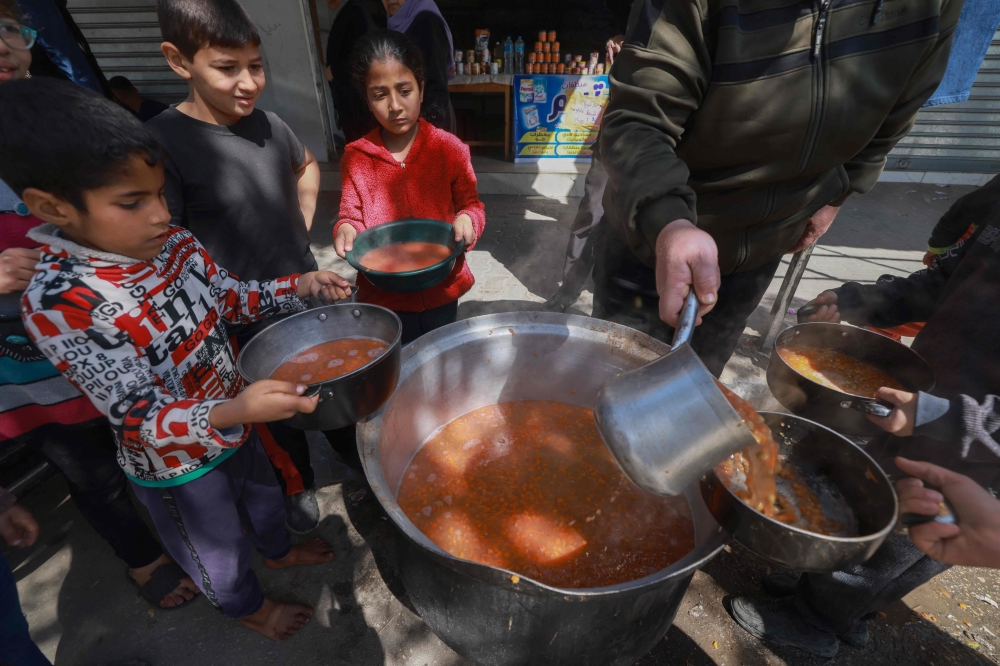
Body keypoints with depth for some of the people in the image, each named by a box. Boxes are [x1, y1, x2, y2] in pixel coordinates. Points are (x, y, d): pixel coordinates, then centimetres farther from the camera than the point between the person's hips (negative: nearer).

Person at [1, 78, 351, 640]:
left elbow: (233, 298, 2)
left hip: (234, 420, 6)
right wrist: (232, 412, -50)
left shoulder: (173, 242, -12)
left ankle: (280, 550, 63)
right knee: (219, 550, 23)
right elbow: (142, 419, -32)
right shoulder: (57, 301, -32)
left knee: (263, 494, 32)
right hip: (175, 464, -5)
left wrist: (298, 287, -14)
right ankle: (248, 606, 55)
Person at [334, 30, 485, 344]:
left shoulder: (449, 149, -8)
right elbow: (352, 216, 3)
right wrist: (345, 229, -19)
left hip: (440, 290, 0)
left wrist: (467, 220, -22)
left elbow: (471, 204, 0)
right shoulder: (356, 156, -4)